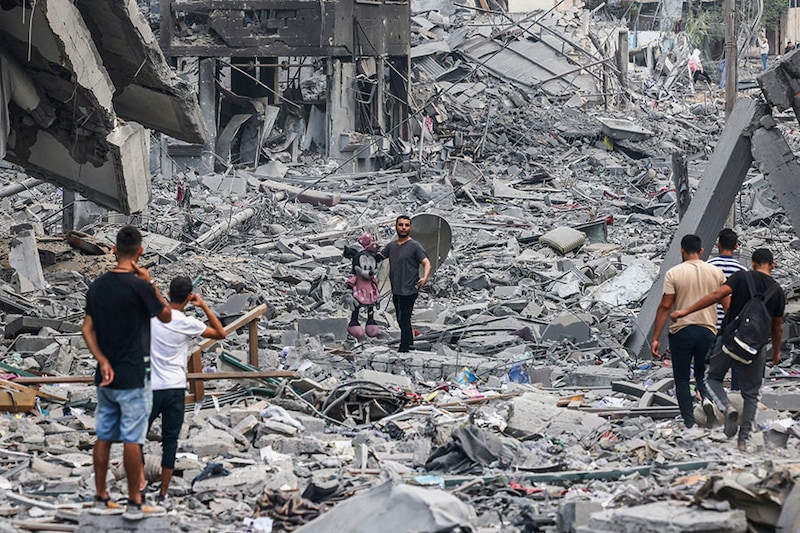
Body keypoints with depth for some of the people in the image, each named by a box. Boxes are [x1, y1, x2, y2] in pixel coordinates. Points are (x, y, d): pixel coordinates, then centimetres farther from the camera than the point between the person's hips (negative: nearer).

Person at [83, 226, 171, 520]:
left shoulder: (98, 285, 5)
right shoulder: (139, 286, -14)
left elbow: (87, 328, 4)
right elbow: (166, 316, 1)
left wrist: (103, 361, -1)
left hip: (106, 374, 6)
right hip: (132, 375, -6)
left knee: (104, 437, 11)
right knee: (132, 439, -3)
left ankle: (101, 499, 16)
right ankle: (134, 504, 1)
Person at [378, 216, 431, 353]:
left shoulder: (414, 246, -7)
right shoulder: (391, 246, 13)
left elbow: (426, 263, -14)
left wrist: (425, 277, -32)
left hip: (409, 290, -7)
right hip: (396, 290, 7)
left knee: (404, 319, -6)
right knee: (401, 319, 15)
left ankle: (404, 347, 0)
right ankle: (410, 343, 27)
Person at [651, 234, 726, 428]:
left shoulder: (674, 273, -5)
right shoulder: (716, 273, 2)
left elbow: (665, 307, -8)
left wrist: (655, 339, -5)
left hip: (681, 331, -2)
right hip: (708, 331, 2)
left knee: (682, 379, 9)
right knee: (702, 374, 19)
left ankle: (689, 423, 1)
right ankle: (707, 397, -13)